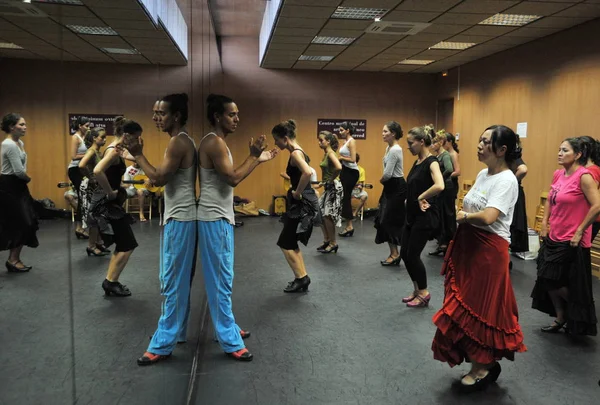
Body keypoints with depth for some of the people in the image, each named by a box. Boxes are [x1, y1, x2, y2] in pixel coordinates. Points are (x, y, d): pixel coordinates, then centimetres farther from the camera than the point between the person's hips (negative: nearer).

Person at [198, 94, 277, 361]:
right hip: (215, 219, -11)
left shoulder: (217, 142, 16)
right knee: (222, 281, -4)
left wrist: (258, 160, 15)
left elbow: (231, 177, 18)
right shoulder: (214, 142, -16)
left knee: (222, 279, 18)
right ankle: (230, 342, 5)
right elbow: (233, 179, -21)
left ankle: (228, 327, 31)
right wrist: (253, 155, -13)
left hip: (221, 217, 11)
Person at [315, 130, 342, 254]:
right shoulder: (326, 153, 10)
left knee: (328, 215, -2)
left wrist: (331, 180, -21)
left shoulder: (331, 153, -17)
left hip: (334, 187, -9)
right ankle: (327, 240, 25)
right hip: (328, 188, 9)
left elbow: (339, 167, -34)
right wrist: (324, 181, 9)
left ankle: (333, 243, 11)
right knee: (321, 214, 13)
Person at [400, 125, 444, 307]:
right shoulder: (417, 162, 11)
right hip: (412, 214, 9)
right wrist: (414, 201, 3)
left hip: (425, 216, -9)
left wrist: (421, 197, -22)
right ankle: (417, 290, 27)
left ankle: (424, 293, 16)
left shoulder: (431, 162, -16)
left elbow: (439, 186, -34)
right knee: (404, 254, 11)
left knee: (413, 255, -2)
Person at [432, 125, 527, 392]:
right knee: (468, 304, 15)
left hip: (489, 250, -9)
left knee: (481, 307, 3)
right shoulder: (483, 174, 9)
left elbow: (488, 217, -30)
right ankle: (482, 362, 33)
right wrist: (462, 216, -1)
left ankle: (485, 366, 23)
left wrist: (463, 216, -13)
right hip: (468, 245, 9)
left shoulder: (506, 180, -17)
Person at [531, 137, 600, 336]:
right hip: (553, 238, 7)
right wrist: (544, 224, 10)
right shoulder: (558, 174, 7)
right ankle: (560, 318, 32)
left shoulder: (584, 177, -16)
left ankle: (576, 320, 27)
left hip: (571, 242, -7)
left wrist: (579, 231, -16)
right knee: (547, 281, 12)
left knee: (552, 282, 0)